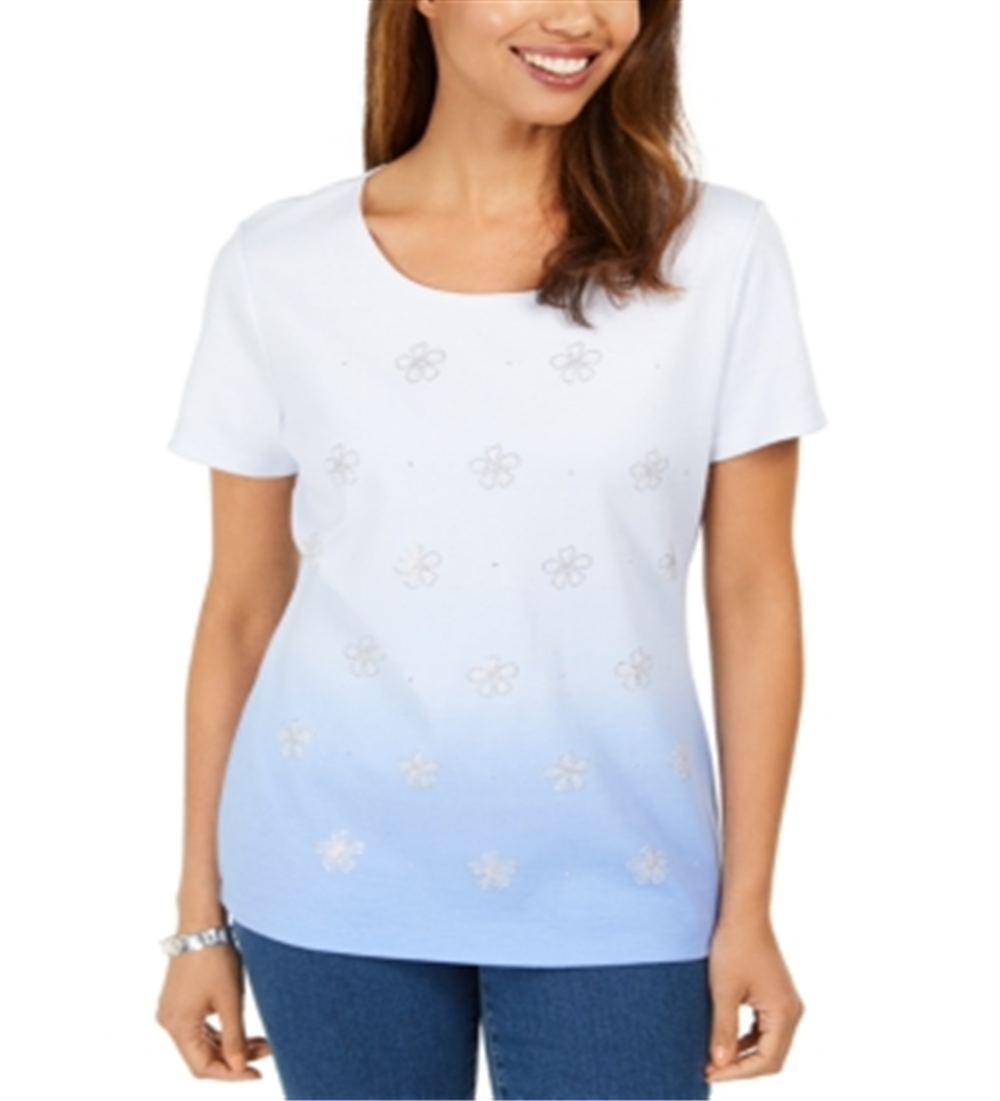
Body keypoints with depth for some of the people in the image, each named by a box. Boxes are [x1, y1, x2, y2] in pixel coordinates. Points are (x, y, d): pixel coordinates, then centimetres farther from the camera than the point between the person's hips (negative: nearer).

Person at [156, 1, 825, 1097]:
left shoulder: (717, 252, -5)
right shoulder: (279, 266, -3)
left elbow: (754, 602, -1)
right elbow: (240, 610, 3)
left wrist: (746, 910, -1)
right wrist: (201, 914, 5)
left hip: (612, 889, 0)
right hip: (334, 881, 1)